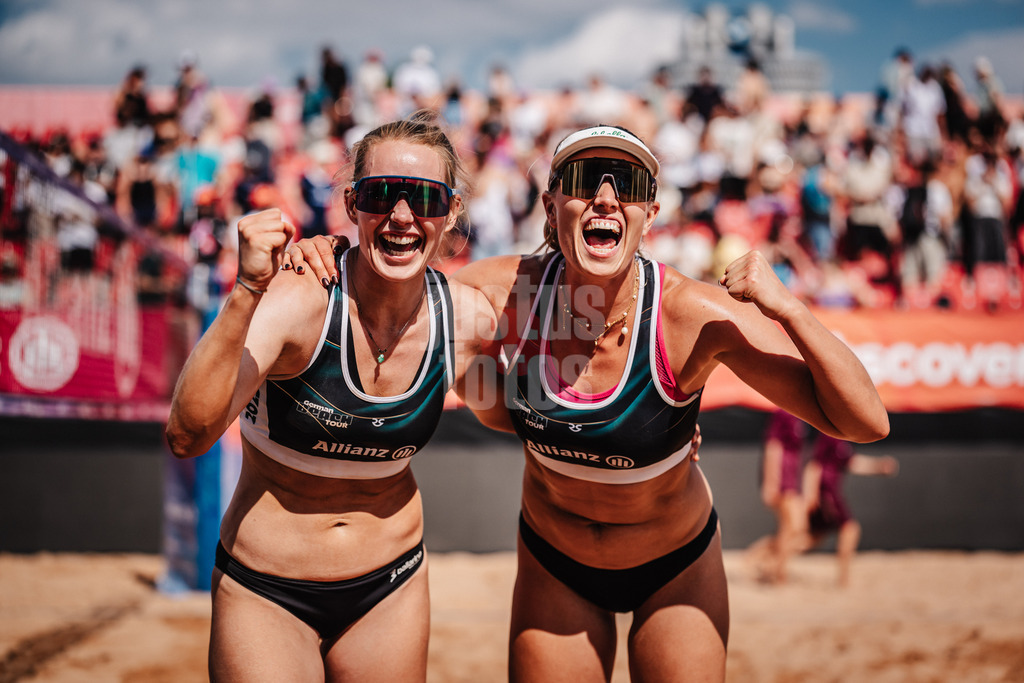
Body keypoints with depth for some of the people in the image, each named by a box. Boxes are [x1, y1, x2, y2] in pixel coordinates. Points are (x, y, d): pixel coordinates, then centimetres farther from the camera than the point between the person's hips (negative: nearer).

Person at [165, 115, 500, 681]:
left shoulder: (469, 318, -10)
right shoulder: (298, 302, -23)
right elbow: (187, 436, -35)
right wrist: (246, 293, -44)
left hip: (390, 589, 4)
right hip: (265, 593, -3)